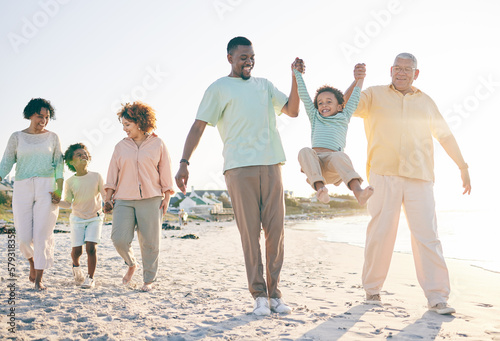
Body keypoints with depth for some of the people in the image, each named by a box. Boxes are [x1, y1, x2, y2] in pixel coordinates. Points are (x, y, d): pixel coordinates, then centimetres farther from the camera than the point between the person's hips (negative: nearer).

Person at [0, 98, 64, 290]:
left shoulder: (52, 137, 9)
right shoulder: (17, 137, 9)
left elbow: (59, 165, 5)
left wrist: (59, 189, -8)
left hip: (47, 188, -1)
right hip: (22, 188, 1)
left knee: (42, 234, -8)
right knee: (24, 236, -3)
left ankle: (38, 279, 0)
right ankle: (32, 262, 29)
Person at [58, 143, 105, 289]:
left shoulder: (96, 177, -7)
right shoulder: (70, 182, -6)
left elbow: (104, 195, -3)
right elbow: (68, 203, -1)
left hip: (94, 218, -1)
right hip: (77, 218, 1)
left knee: (91, 248, -14)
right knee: (76, 250, -3)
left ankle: (90, 278, 2)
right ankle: (76, 266, 33)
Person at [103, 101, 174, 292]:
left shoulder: (157, 144, 6)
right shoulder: (121, 146, 12)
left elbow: (165, 173, 7)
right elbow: (113, 175, 13)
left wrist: (166, 198, 0)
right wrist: (108, 199, 5)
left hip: (150, 200, -2)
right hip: (124, 200, 2)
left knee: (149, 242, 0)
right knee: (119, 239, -10)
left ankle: (149, 279, 15)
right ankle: (131, 264, 20)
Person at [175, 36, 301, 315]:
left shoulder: (264, 85, 22)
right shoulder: (219, 88, 9)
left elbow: (293, 110, 19)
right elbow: (198, 126, 2)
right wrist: (184, 162, -9)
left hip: (271, 164, 4)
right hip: (240, 167, -4)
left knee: (276, 229, 1)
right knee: (250, 231, -4)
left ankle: (274, 292, 10)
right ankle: (259, 295, 4)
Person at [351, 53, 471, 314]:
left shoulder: (425, 102, 20)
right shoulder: (375, 95, 13)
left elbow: (445, 135, 25)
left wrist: (463, 167, 24)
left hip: (419, 177, 2)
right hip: (384, 175, -2)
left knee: (427, 235, -3)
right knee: (380, 233, -2)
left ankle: (437, 297, 2)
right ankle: (372, 289, 13)